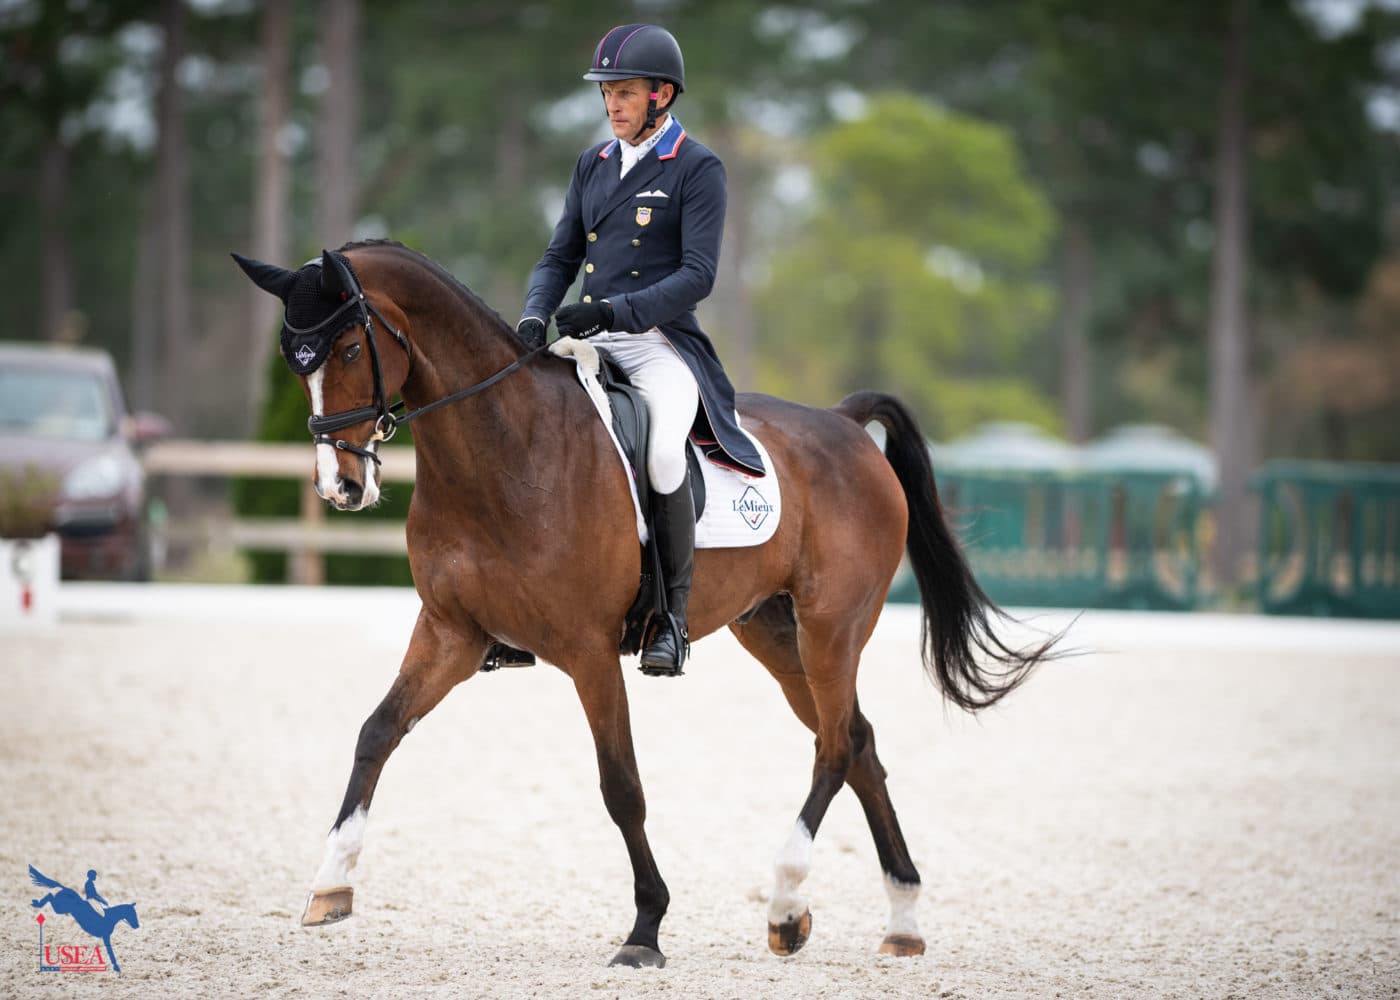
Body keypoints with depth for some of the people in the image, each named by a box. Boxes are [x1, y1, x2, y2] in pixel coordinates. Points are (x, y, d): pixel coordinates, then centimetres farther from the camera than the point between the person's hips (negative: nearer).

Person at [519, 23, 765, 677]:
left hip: (662, 345, -6)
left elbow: (698, 275, -12)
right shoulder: (593, 164, 15)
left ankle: (673, 615, -18)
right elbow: (560, 256, 16)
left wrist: (612, 310, -23)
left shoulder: (698, 170, -3)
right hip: (590, 345, 6)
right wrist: (535, 317, -5)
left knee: (662, 453, -32)